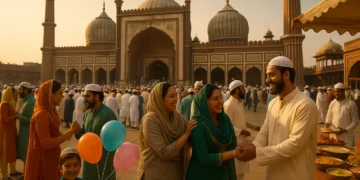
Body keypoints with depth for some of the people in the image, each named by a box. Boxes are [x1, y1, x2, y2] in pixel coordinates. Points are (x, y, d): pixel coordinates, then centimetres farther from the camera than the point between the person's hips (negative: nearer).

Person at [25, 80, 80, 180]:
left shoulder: (50, 111, 7)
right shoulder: (41, 114, -21)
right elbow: (46, 143, -25)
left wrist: (71, 132, -6)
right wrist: (71, 131, -24)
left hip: (50, 159, 9)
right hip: (42, 161, -9)